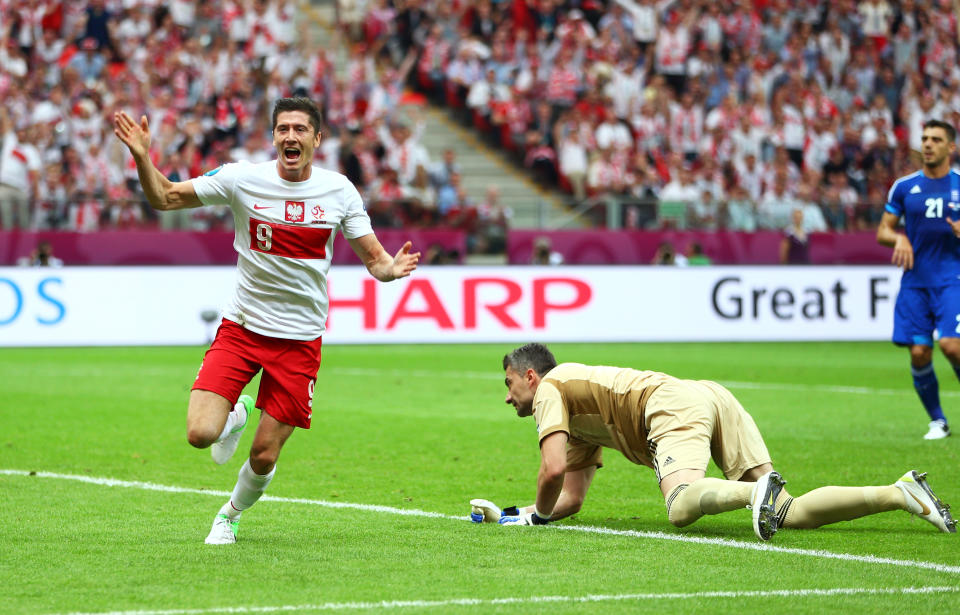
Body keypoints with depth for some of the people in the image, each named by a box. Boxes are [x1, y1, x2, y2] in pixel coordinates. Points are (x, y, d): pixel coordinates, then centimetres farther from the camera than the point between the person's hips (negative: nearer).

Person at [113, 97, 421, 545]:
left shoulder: (339, 190, -4)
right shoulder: (241, 178, -8)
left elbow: (373, 259, 0)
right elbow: (164, 198, -3)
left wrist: (391, 268, -23)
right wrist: (143, 158, -21)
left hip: (299, 339, 0)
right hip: (241, 326, 0)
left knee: (264, 457, 1)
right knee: (200, 435, -16)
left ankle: (231, 515, 35)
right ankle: (235, 415, 22)